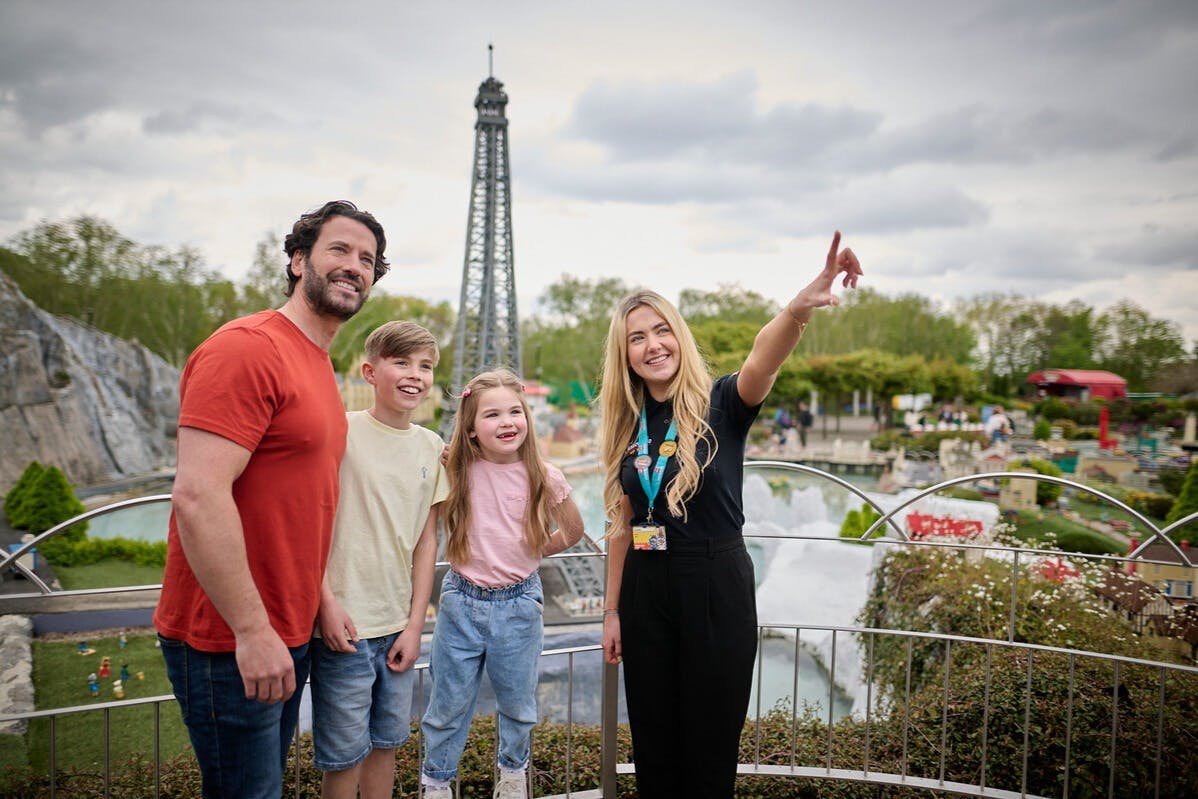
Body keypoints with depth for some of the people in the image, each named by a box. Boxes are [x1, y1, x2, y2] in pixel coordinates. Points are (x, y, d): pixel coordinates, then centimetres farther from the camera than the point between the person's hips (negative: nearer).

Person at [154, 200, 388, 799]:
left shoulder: (319, 368, 13)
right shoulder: (246, 349, -16)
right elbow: (198, 495, -25)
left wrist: (321, 602, 14)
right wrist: (252, 632, -22)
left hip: (286, 635, 9)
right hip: (231, 644, -9)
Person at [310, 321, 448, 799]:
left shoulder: (431, 447, 6)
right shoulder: (341, 430, -9)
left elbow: (426, 538, 8)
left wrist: (415, 623, 5)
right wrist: (327, 603, -12)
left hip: (398, 627, 5)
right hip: (343, 625, -5)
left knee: (386, 742, 17)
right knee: (344, 757, 5)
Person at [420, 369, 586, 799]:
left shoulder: (544, 477, -8)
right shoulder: (456, 472, -8)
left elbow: (573, 531, 7)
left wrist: (530, 552, 5)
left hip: (518, 605, 0)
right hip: (461, 602, 0)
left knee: (517, 703, 17)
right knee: (448, 704, 12)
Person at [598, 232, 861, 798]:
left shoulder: (720, 405, -8)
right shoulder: (627, 426, 5)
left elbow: (762, 361, -31)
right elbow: (622, 524, 9)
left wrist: (800, 307, -51)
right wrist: (612, 611, 11)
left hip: (716, 587, -4)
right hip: (646, 589, 4)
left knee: (710, 747, 9)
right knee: (653, 745, 16)